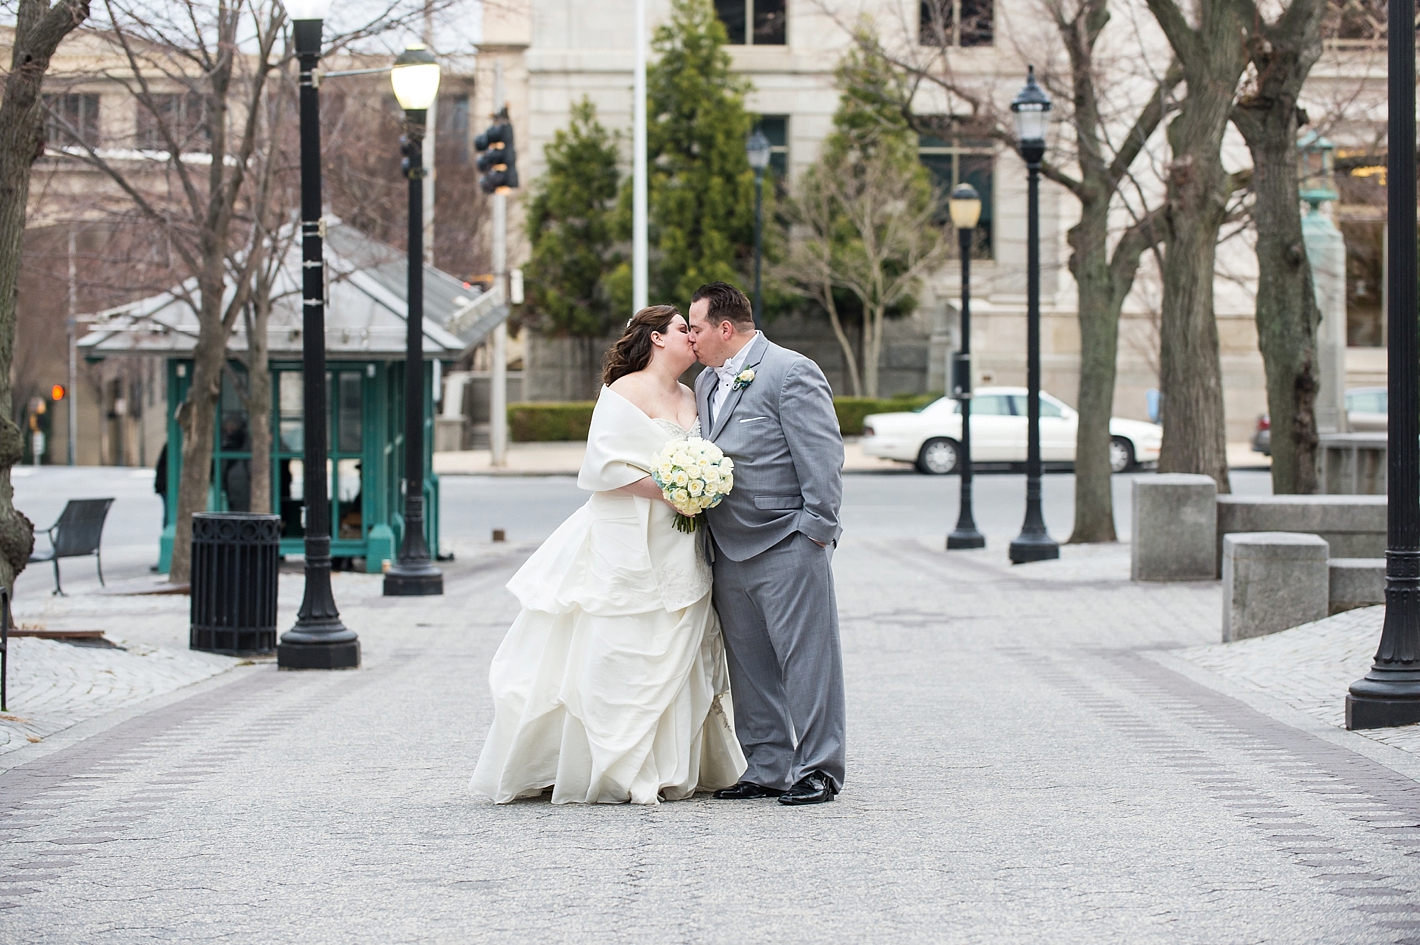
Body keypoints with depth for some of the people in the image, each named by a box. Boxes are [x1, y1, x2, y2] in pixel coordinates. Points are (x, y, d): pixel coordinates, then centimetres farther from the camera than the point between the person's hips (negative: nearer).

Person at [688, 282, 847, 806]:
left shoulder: (791, 371, -8)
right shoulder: (706, 383, 18)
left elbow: (822, 454, -12)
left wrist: (817, 527, -15)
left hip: (787, 547, -8)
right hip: (729, 552, 8)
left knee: (804, 657, -5)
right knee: (748, 665, 10)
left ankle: (818, 769, 0)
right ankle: (765, 769, 16)